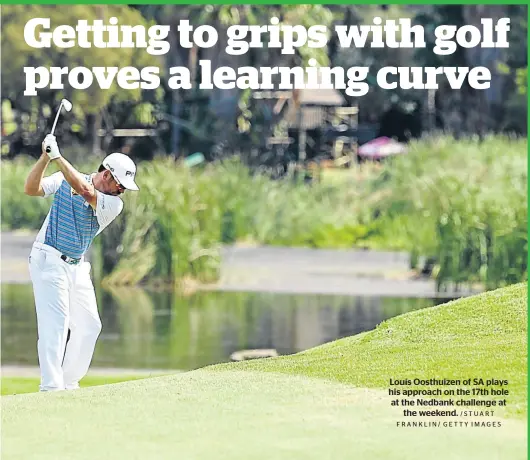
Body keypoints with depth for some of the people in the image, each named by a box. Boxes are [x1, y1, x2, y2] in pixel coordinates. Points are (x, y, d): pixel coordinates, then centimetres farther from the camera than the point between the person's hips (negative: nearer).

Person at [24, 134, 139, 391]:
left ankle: (70, 382, 18)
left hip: (78, 266, 5)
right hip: (49, 259, -5)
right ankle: (51, 387, -23)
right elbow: (30, 189, -12)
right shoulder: (63, 180, -4)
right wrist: (46, 157, -25)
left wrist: (57, 156, -26)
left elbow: (86, 191, -22)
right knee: (56, 321, -17)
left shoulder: (114, 204, -4)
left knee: (89, 325, 5)